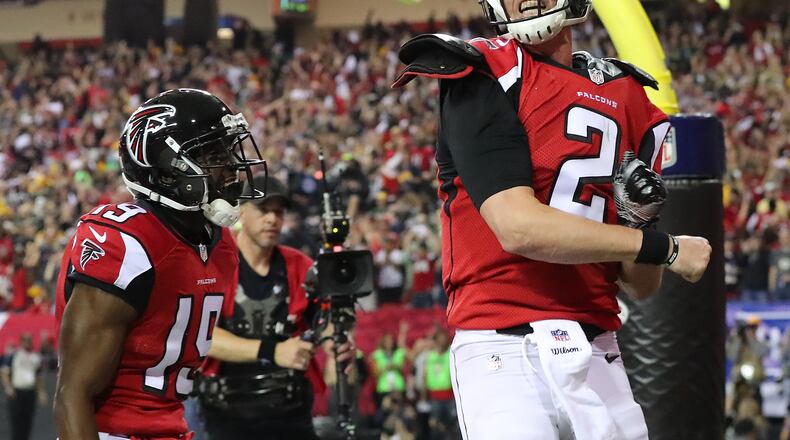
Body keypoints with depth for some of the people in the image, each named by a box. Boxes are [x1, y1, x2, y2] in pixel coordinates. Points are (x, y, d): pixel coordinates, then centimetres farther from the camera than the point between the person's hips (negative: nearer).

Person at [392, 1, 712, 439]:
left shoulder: (627, 98, 13)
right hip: (504, 353, -5)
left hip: (598, 357, 5)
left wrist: (636, 220, -7)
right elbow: (517, 227, -16)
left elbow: (640, 287, 15)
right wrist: (664, 248, -8)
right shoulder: (481, 78, -3)